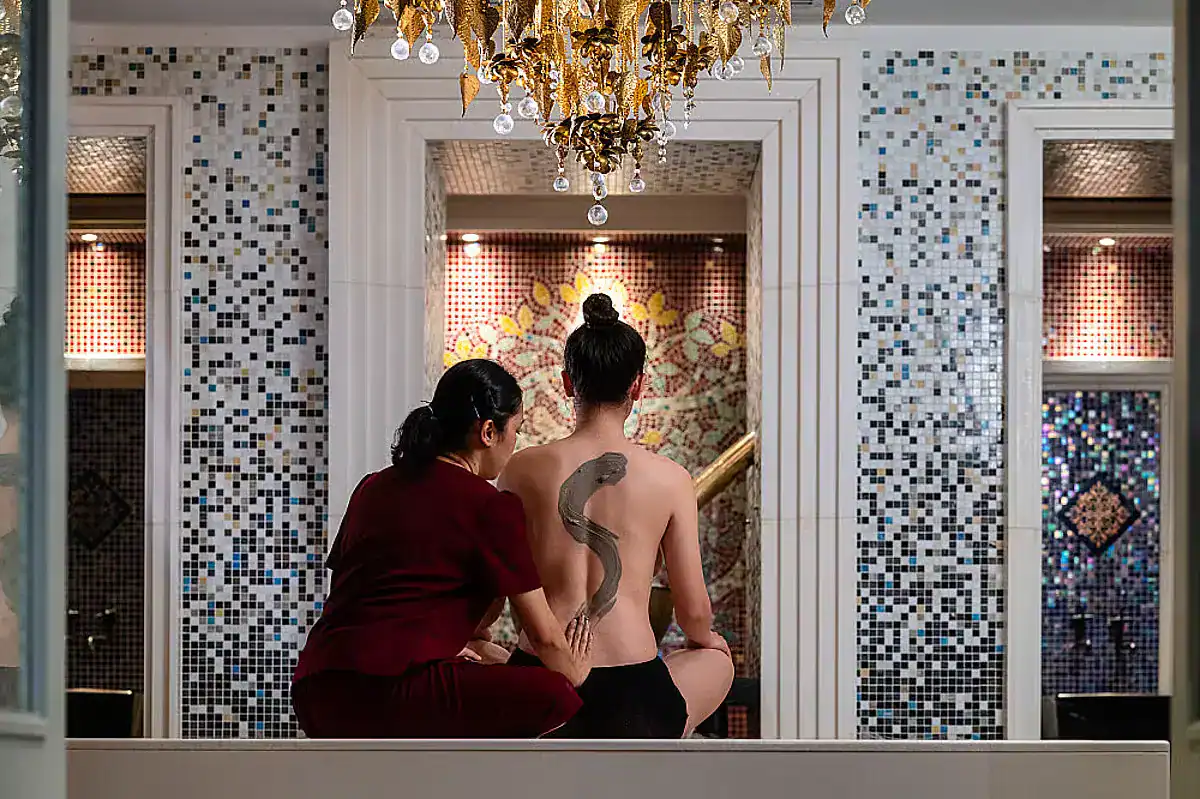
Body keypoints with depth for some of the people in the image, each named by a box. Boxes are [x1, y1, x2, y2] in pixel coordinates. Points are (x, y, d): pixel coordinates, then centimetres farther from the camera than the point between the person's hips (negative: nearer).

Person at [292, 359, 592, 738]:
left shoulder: (373, 487, 19)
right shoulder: (490, 507, -2)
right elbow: (543, 633, 3)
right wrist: (573, 672, 23)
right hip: (387, 690, -9)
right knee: (554, 697, -8)